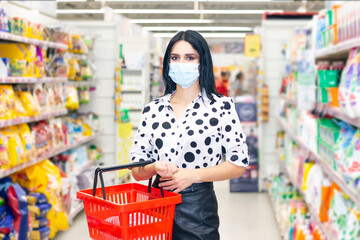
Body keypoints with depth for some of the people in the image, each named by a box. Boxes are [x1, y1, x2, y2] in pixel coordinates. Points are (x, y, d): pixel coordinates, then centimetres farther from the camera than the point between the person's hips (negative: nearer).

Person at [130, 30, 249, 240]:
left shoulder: (221, 106, -4)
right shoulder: (153, 110, 6)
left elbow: (239, 164, -6)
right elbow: (136, 171, 6)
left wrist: (193, 175, -16)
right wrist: (155, 168, -16)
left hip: (199, 209, -3)